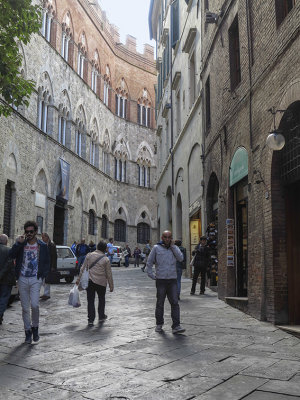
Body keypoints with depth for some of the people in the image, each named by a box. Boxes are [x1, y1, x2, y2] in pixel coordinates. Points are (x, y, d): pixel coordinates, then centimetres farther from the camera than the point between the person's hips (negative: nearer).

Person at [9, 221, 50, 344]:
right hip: (22, 279, 2)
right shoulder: (21, 244, 5)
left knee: (34, 305, -13)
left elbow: (47, 263, 8)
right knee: (25, 307, 6)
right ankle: (28, 331, 19)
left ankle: (35, 328, 10)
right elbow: (11, 255, -11)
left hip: (35, 279, -2)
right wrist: (18, 243, -21)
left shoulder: (42, 246, 3)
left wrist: (43, 275, -2)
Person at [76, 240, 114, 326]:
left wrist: (79, 279, 10)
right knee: (101, 299, 20)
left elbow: (83, 268, 2)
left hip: (90, 281, 1)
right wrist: (111, 286, 6)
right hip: (101, 282, -1)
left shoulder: (89, 255, -1)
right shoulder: (106, 259, -6)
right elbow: (109, 274, -2)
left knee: (90, 300, 7)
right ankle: (101, 317, 29)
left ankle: (90, 320, 5)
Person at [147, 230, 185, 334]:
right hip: (160, 280, -2)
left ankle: (176, 326, -4)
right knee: (160, 303, 7)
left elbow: (180, 258, -7)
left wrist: (172, 246, -7)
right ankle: (159, 324, 22)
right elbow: (149, 262, 6)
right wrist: (152, 275, 1)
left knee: (175, 303, -5)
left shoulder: (174, 248, 10)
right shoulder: (156, 248, 2)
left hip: (172, 280, 2)